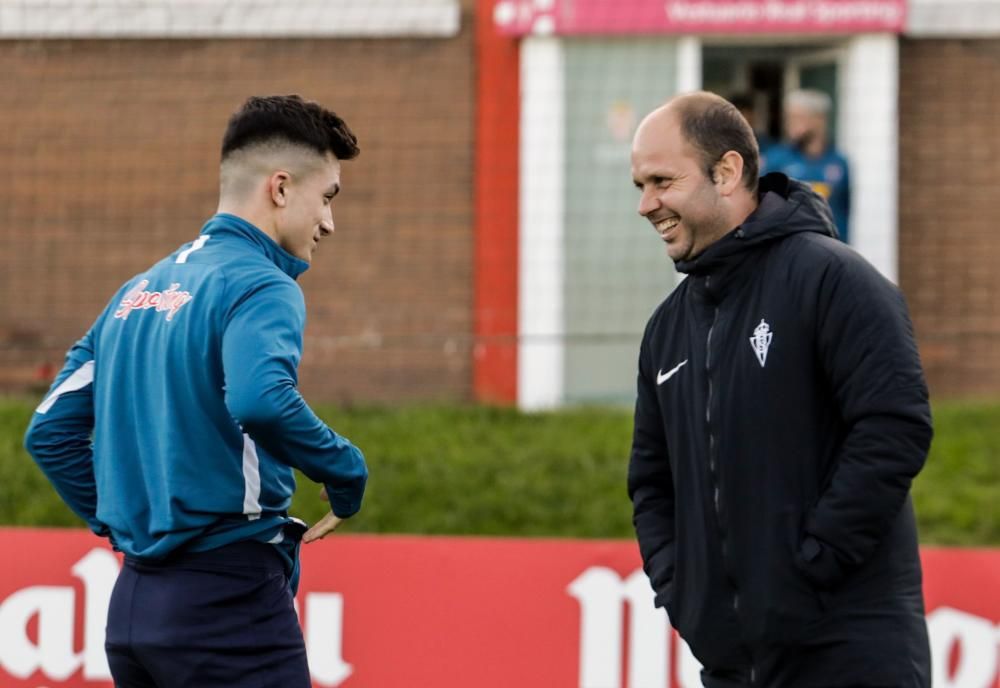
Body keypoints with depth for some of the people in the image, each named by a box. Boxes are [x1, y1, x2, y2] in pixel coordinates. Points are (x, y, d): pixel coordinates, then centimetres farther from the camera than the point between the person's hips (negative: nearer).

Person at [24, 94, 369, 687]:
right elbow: (261, 400, -29)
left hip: (133, 600, 8)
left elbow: (50, 432, 19)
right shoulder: (260, 285, -9)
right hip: (228, 598, -8)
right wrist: (349, 473, -14)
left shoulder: (139, 290, 17)